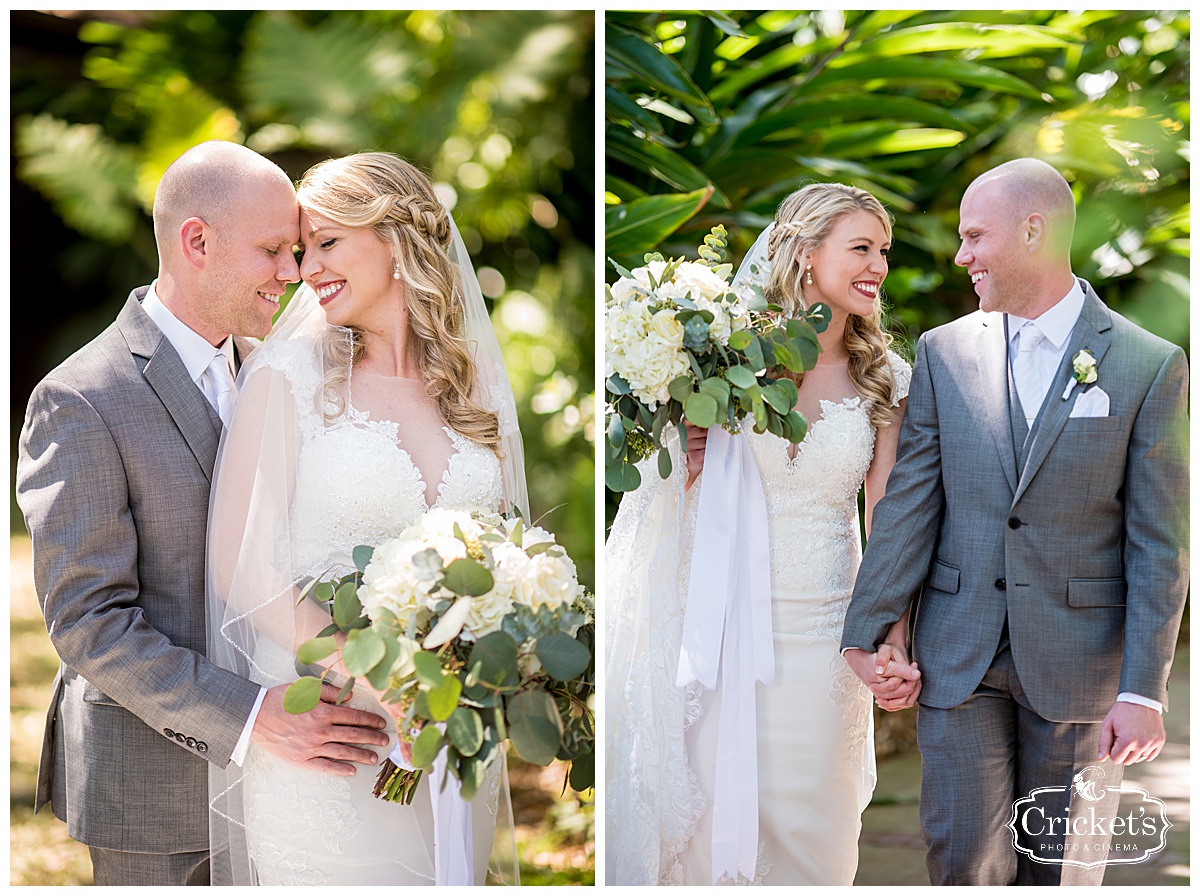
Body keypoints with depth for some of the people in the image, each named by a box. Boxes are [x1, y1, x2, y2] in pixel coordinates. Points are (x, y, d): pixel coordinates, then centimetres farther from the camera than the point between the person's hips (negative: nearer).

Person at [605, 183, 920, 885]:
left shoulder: (885, 381, 3)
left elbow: (886, 521, -1)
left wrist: (895, 645, -11)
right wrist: (686, 459, -15)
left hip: (823, 630, 1)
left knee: (808, 816, 8)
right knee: (710, 806, 3)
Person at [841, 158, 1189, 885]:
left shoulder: (1148, 366, -5)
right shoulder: (944, 352, 4)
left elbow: (1159, 544, -7)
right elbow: (909, 505, 2)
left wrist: (1143, 692, -11)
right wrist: (866, 636, -5)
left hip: (1079, 658, -2)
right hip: (960, 656, 2)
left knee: (1060, 869, 8)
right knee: (963, 856, -2)